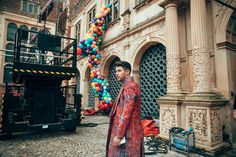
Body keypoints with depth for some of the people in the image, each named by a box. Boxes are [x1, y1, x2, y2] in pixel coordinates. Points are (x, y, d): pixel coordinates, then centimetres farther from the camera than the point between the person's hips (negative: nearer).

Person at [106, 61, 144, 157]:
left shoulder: (129, 87, -19)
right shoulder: (126, 86, 13)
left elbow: (126, 113, -24)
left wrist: (118, 135, -21)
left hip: (128, 132, -9)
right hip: (127, 130, 9)